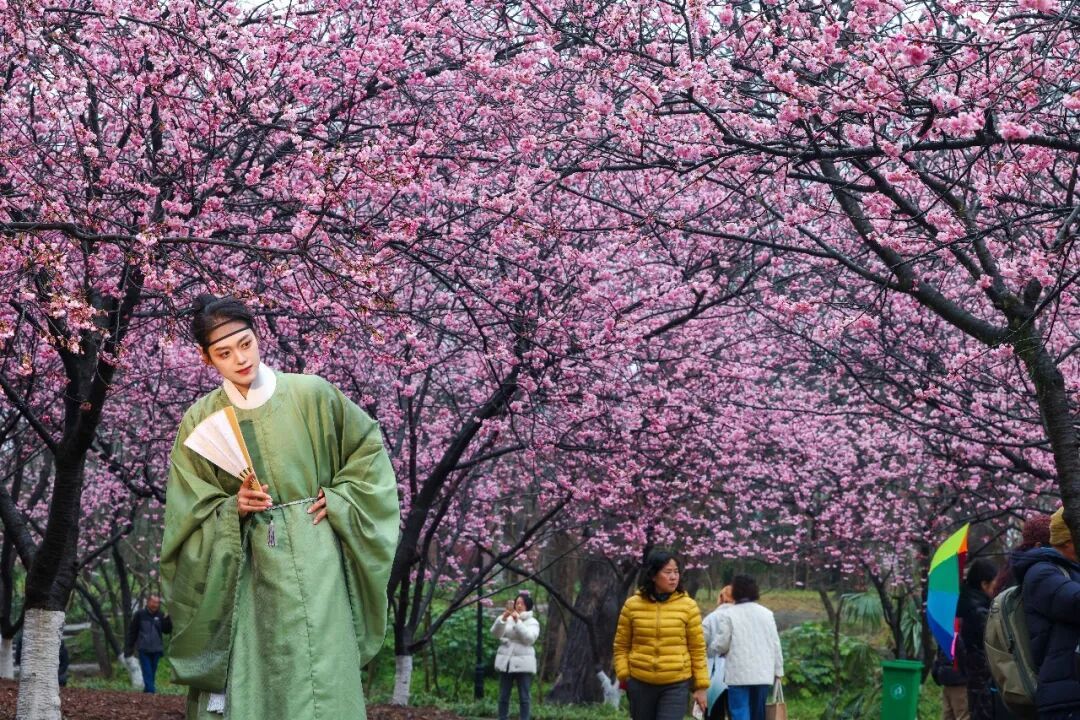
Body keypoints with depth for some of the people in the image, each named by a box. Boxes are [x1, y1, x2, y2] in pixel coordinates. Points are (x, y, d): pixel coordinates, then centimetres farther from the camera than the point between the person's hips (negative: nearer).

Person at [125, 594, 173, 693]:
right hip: (144, 649, -3)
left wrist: (167, 619, -17)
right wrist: (130, 647, 1)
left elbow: (167, 630, 0)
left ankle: (147, 691, 18)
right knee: (147, 673, -8)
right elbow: (132, 631, 2)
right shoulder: (140, 614, -4)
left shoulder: (161, 615, 2)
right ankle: (151, 692, -13)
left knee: (152, 673, 9)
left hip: (156, 650, 3)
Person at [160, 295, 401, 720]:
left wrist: (339, 499, -1)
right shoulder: (200, 421, 2)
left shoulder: (311, 395, -2)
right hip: (242, 568, 1)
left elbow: (368, 447, 11)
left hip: (312, 561, -1)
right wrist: (232, 509, -14)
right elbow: (191, 514, 4)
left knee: (319, 684, -7)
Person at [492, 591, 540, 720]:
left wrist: (517, 621, -21)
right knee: (503, 696, 6)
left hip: (523, 664, -3)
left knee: (524, 697, -1)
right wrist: (503, 618, -21)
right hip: (506, 662, 3)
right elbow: (495, 633, -6)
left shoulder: (532, 622, 3)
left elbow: (529, 638, -15)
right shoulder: (506, 619, 10)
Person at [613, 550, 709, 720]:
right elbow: (621, 646, 9)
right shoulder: (632, 605, 0)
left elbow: (697, 648, 2)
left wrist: (701, 686, 1)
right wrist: (623, 677, -3)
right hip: (640, 684, 2)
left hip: (676, 685, -2)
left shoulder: (688, 606, -2)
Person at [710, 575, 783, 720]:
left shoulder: (729, 615, -5)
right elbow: (775, 644, 8)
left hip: (739, 674, -4)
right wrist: (778, 670, 15)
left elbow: (720, 646, -6)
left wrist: (715, 645, 17)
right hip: (763, 673, 4)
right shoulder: (766, 613, 7)